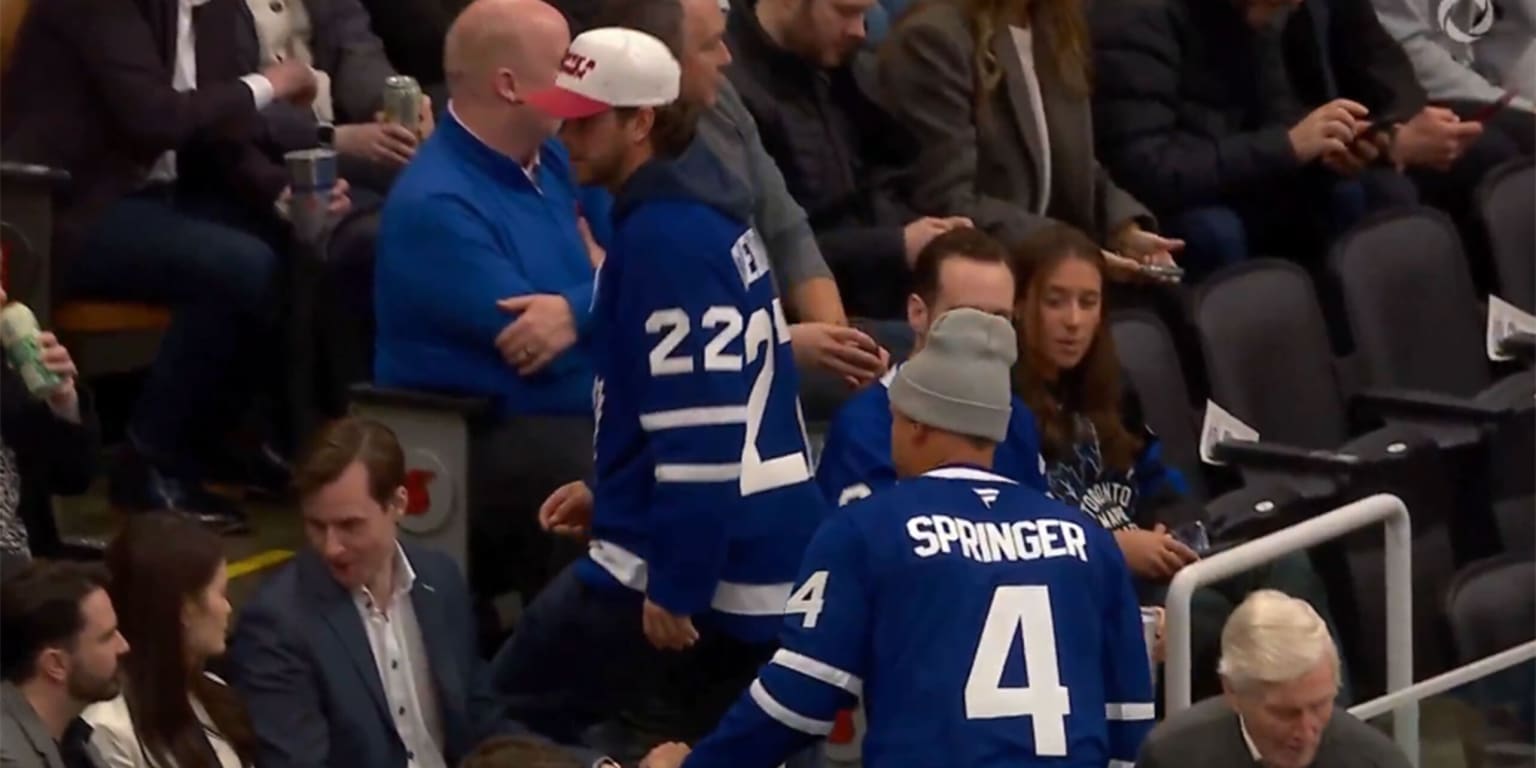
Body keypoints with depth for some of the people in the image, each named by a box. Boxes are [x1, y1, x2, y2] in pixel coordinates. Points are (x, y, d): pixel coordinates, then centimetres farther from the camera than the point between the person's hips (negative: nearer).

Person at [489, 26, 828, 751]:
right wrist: (605, 489, 28)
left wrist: (674, 585, -20)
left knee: (510, 724, 2)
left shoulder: (666, 236, -17)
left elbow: (699, 429, -22)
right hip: (770, 548, 10)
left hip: (708, 550, -10)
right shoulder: (701, 208, 13)